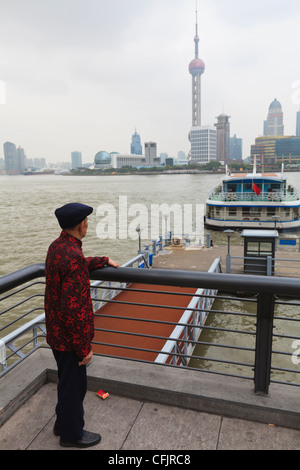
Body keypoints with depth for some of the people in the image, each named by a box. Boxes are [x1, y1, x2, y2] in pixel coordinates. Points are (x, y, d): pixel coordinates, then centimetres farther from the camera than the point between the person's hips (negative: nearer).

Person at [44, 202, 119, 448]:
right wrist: (84, 347, -21)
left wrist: (104, 260, 32)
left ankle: (63, 422, 47)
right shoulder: (73, 256, -30)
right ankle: (72, 434, 36)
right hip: (70, 336, -9)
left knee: (68, 380, 27)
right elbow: (74, 307, -30)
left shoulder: (56, 246, 0)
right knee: (74, 383, 13)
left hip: (56, 332, 9)